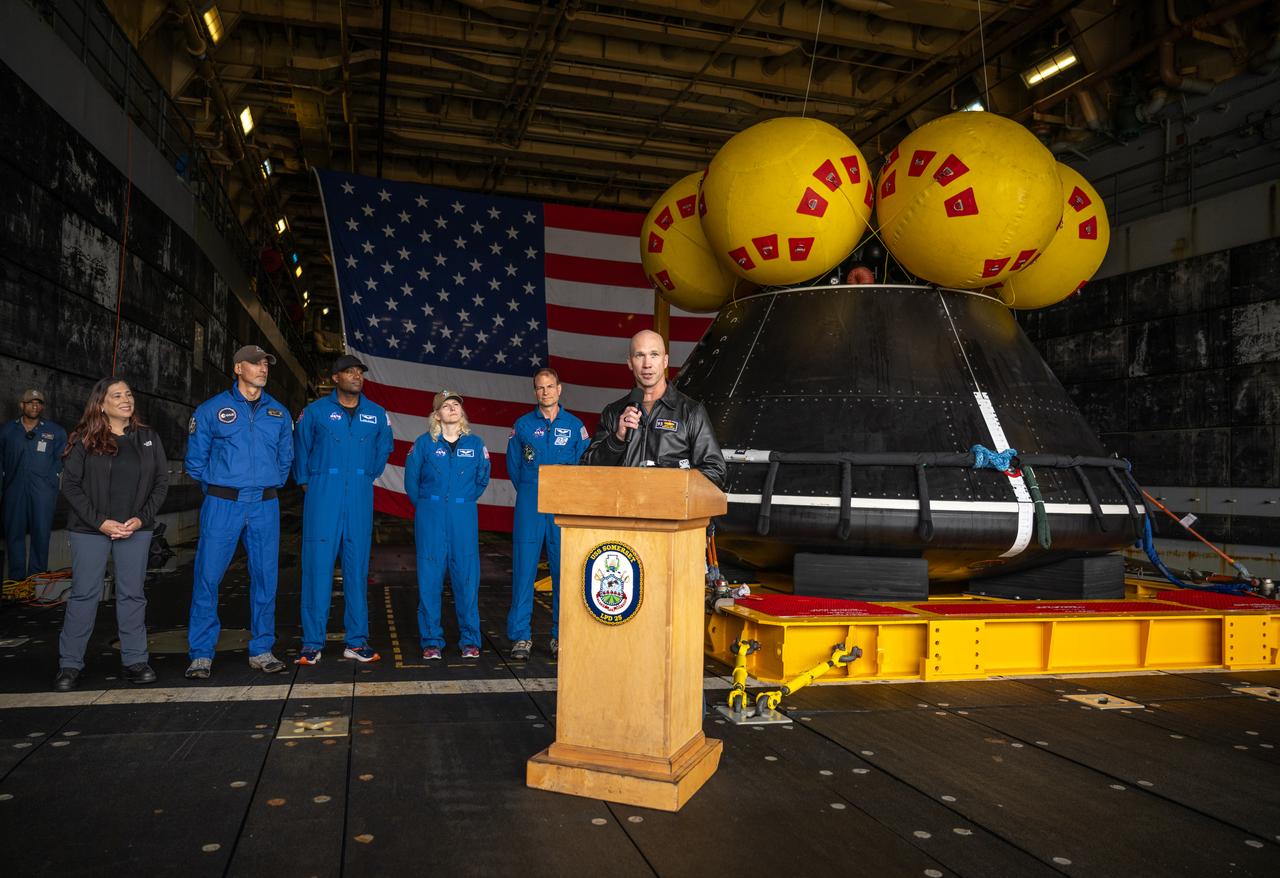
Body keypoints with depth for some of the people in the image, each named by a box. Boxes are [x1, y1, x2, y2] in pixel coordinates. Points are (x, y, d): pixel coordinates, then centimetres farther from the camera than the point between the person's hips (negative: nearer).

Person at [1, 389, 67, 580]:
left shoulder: (56, 432, 6)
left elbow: (61, 460, 6)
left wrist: (52, 482, -2)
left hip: (43, 491, -2)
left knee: (41, 533, -1)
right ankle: (16, 578, 11)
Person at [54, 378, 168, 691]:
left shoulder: (147, 437, 6)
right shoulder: (85, 440, -2)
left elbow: (161, 481, 6)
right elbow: (70, 484, -4)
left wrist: (141, 518, -6)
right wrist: (100, 522, -12)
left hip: (136, 529, 2)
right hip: (89, 529, -2)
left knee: (132, 594, 6)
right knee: (84, 594, 2)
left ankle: (135, 660, 14)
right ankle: (69, 665, 12)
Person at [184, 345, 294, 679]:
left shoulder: (279, 413, 11)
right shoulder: (211, 409, 3)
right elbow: (195, 459, 7)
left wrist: (269, 487, 13)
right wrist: (216, 489, 7)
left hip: (265, 507, 3)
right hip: (222, 505, -3)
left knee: (265, 577, 5)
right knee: (208, 576, -3)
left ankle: (261, 650, 16)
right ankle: (201, 654, 8)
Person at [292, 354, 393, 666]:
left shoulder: (377, 414, 8)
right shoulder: (315, 411, 1)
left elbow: (383, 449, 23)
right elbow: (300, 448, 13)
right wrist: (306, 483, 13)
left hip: (360, 499, 3)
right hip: (323, 497, -2)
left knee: (358, 566, 5)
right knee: (318, 563, -5)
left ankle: (357, 642, 12)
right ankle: (312, 643, 2)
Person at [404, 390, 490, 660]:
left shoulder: (474, 443, 6)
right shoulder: (424, 443, 2)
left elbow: (482, 479, 15)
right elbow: (411, 479, 10)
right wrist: (424, 506, 12)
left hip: (464, 517, 1)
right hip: (430, 517, -1)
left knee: (466, 576, 1)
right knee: (430, 577, 0)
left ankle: (470, 640, 10)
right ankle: (431, 641, 9)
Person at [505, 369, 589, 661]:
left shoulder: (575, 425, 8)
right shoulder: (523, 425, 8)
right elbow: (513, 464, 12)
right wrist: (531, 492, 8)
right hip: (530, 503, 0)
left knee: (564, 568, 2)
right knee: (524, 567, -4)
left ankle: (561, 636, 11)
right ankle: (520, 636, 1)